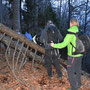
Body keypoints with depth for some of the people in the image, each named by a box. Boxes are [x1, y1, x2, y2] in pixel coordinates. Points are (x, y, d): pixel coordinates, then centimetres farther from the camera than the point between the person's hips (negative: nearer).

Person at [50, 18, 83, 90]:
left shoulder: (71, 33, -17)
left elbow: (63, 44, -16)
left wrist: (54, 45, -4)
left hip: (73, 55, -7)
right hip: (80, 54, 7)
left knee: (70, 71, 4)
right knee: (77, 69, 21)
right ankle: (78, 84, 37)